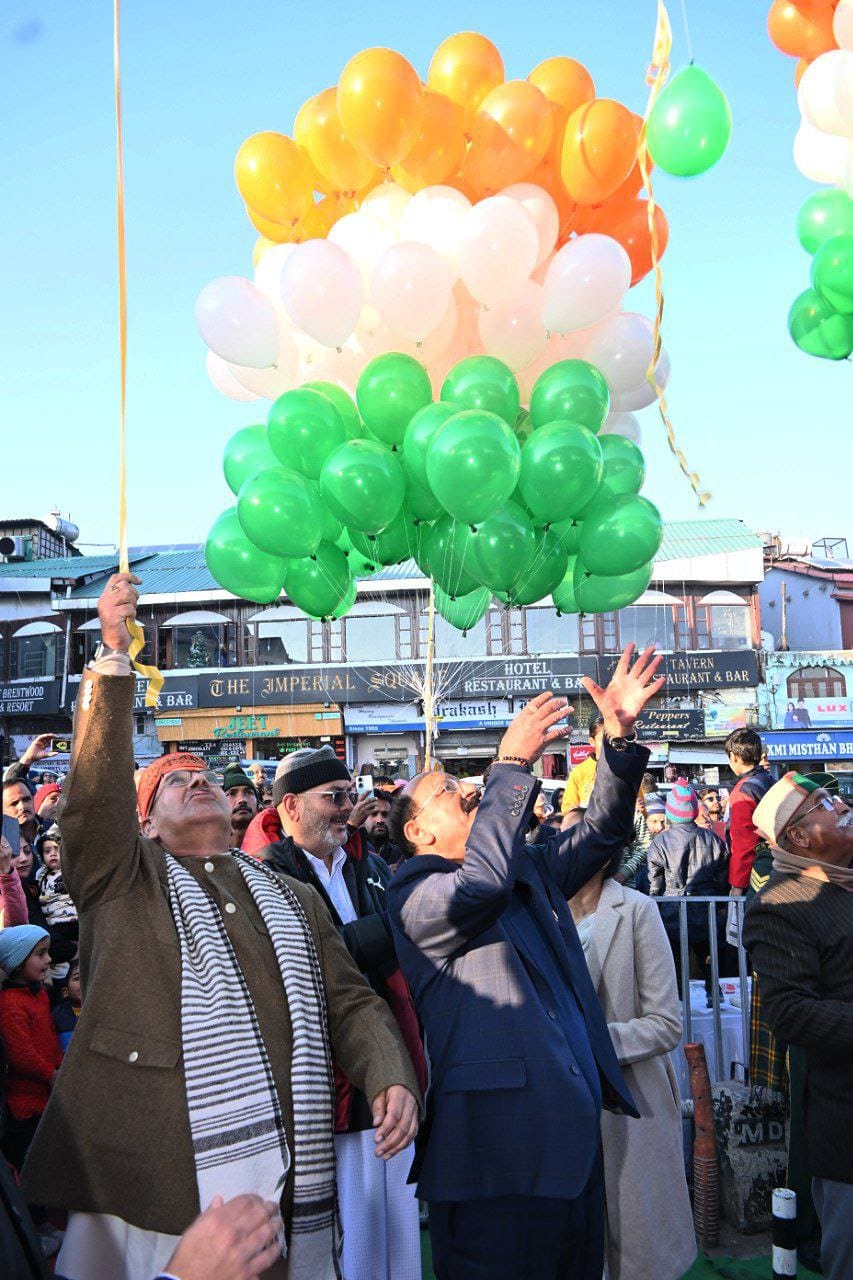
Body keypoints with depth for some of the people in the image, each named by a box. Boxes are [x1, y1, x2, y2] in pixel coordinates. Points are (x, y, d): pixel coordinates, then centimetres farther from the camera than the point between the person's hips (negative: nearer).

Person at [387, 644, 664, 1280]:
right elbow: (480, 885, -27)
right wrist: (512, 763, -23)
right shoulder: (415, 893, -8)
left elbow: (602, 830, 13)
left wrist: (619, 735, -1)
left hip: (575, 1129, 8)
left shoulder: (531, 868, 17)